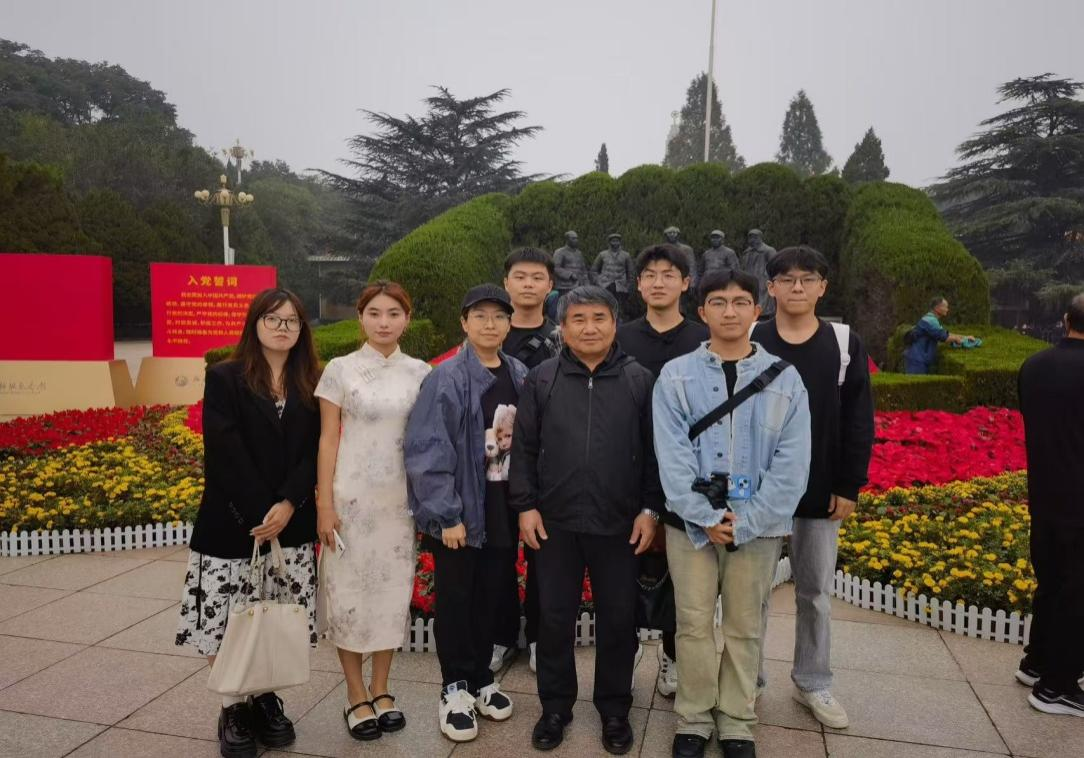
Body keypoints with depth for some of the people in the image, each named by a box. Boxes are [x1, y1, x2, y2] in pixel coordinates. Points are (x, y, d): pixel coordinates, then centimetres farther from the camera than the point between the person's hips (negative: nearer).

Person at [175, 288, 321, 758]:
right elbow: (225, 455, -10)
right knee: (226, 621, 2)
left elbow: (314, 453, 0)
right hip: (232, 524, -2)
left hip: (292, 525, 3)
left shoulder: (310, 385, 8)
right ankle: (233, 709, 20)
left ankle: (266, 699, 27)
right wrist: (260, 514, -15)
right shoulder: (224, 379, -2)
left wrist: (288, 505, -14)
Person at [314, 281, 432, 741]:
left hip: (402, 498, 2)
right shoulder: (340, 370, -4)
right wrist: (324, 504, -8)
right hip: (352, 496, -2)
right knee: (350, 591, 5)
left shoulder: (420, 373, 3)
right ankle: (357, 697, 22)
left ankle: (381, 691, 27)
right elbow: (328, 440, -4)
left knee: (393, 591, 10)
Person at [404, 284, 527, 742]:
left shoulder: (519, 376, 4)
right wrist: (446, 514, -16)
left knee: (490, 597, 15)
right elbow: (426, 452, -14)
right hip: (460, 510, -4)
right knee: (455, 600, 9)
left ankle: (480, 679, 33)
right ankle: (455, 688, 25)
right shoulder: (446, 379, -11)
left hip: (504, 508, 4)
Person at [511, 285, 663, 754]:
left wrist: (650, 510, -1)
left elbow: (654, 451, 2)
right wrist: (526, 505, -2)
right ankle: (555, 706, 30)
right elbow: (524, 448, 3)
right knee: (555, 618, 11)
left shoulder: (640, 381, 1)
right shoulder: (540, 380, 2)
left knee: (618, 620, 11)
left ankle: (614, 709, 31)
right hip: (555, 523, 1)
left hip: (619, 524, 0)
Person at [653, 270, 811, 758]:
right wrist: (705, 518, -14)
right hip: (691, 521, 0)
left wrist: (745, 523, -11)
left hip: (758, 525, 1)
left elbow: (791, 464, -4)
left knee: (744, 627, 12)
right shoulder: (676, 376, -1)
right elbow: (671, 456, -6)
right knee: (694, 624, 8)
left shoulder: (785, 379, 1)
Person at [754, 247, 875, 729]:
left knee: (816, 592, 13)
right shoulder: (748, 341, -2)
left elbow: (858, 423, 1)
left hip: (821, 492, 1)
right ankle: (746, 680, 24)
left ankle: (813, 683, 29)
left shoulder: (845, 344, 1)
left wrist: (849, 487, -4)